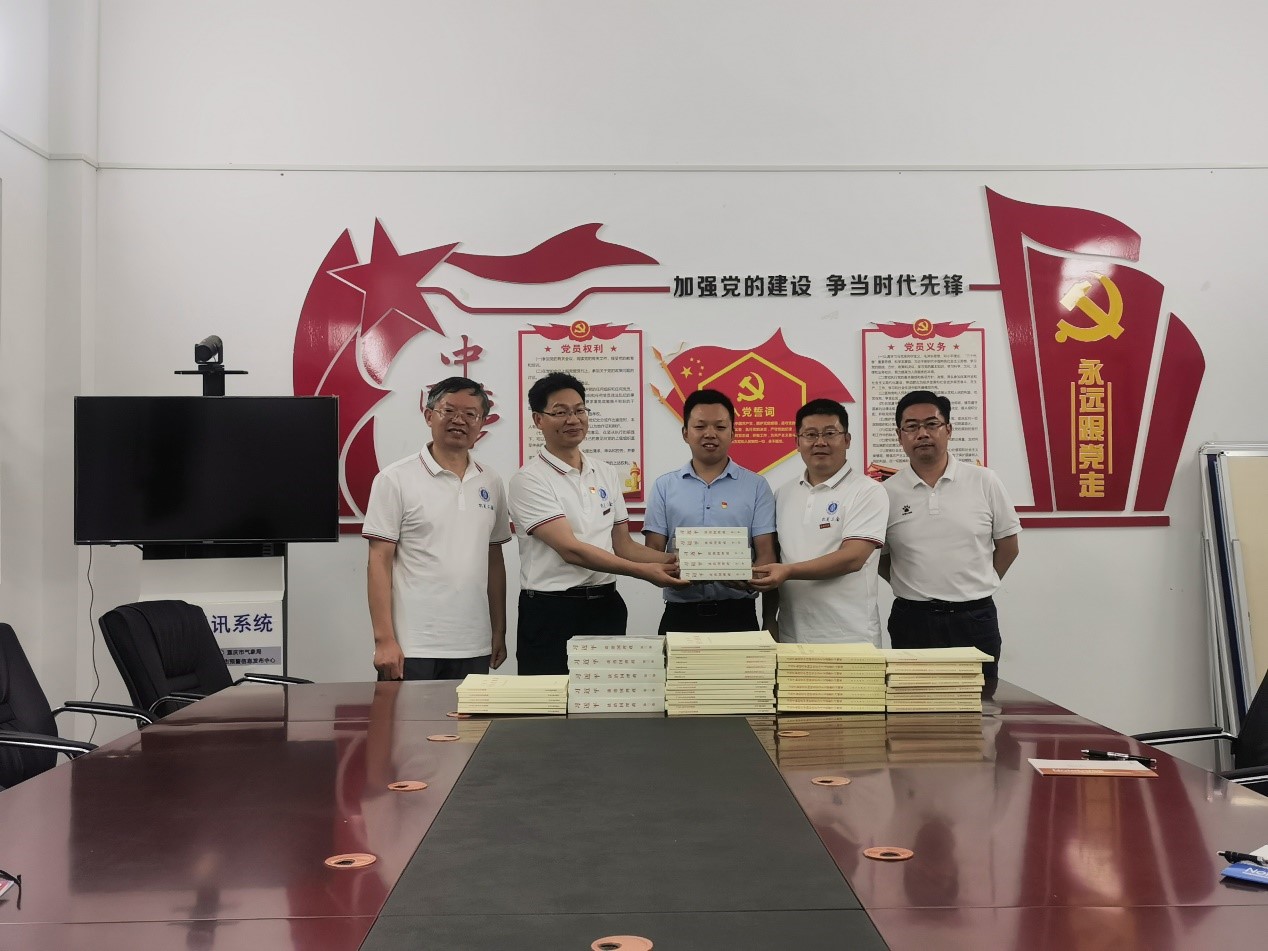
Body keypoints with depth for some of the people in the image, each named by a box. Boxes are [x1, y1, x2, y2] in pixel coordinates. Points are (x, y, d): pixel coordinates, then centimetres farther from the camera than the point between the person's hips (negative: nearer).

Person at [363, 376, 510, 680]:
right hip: (412, 648, -4)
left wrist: (499, 632, 12)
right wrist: (384, 640, -12)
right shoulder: (396, 479, -3)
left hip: (474, 649, 4)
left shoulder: (491, 483, 11)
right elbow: (379, 561, -7)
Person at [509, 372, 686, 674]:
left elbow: (623, 546, 13)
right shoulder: (529, 479, -8)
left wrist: (675, 561, -4)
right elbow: (571, 549, -16)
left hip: (606, 607, 5)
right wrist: (643, 571, -21)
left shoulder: (606, 474, 11)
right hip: (550, 612, -5)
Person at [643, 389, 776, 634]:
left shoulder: (756, 486, 6)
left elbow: (766, 553, 1)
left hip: (737, 614, 0)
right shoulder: (665, 486, 9)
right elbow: (653, 552, 5)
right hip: (680, 614, 1)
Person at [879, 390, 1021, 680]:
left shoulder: (984, 482, 1)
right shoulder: (887, 492, 1)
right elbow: (879, 558, 10)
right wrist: (917, 590, 3)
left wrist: (975, 588, 7)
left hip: (975, 620, 0)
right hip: (912, 621, 0)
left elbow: (1008, 547, 9)